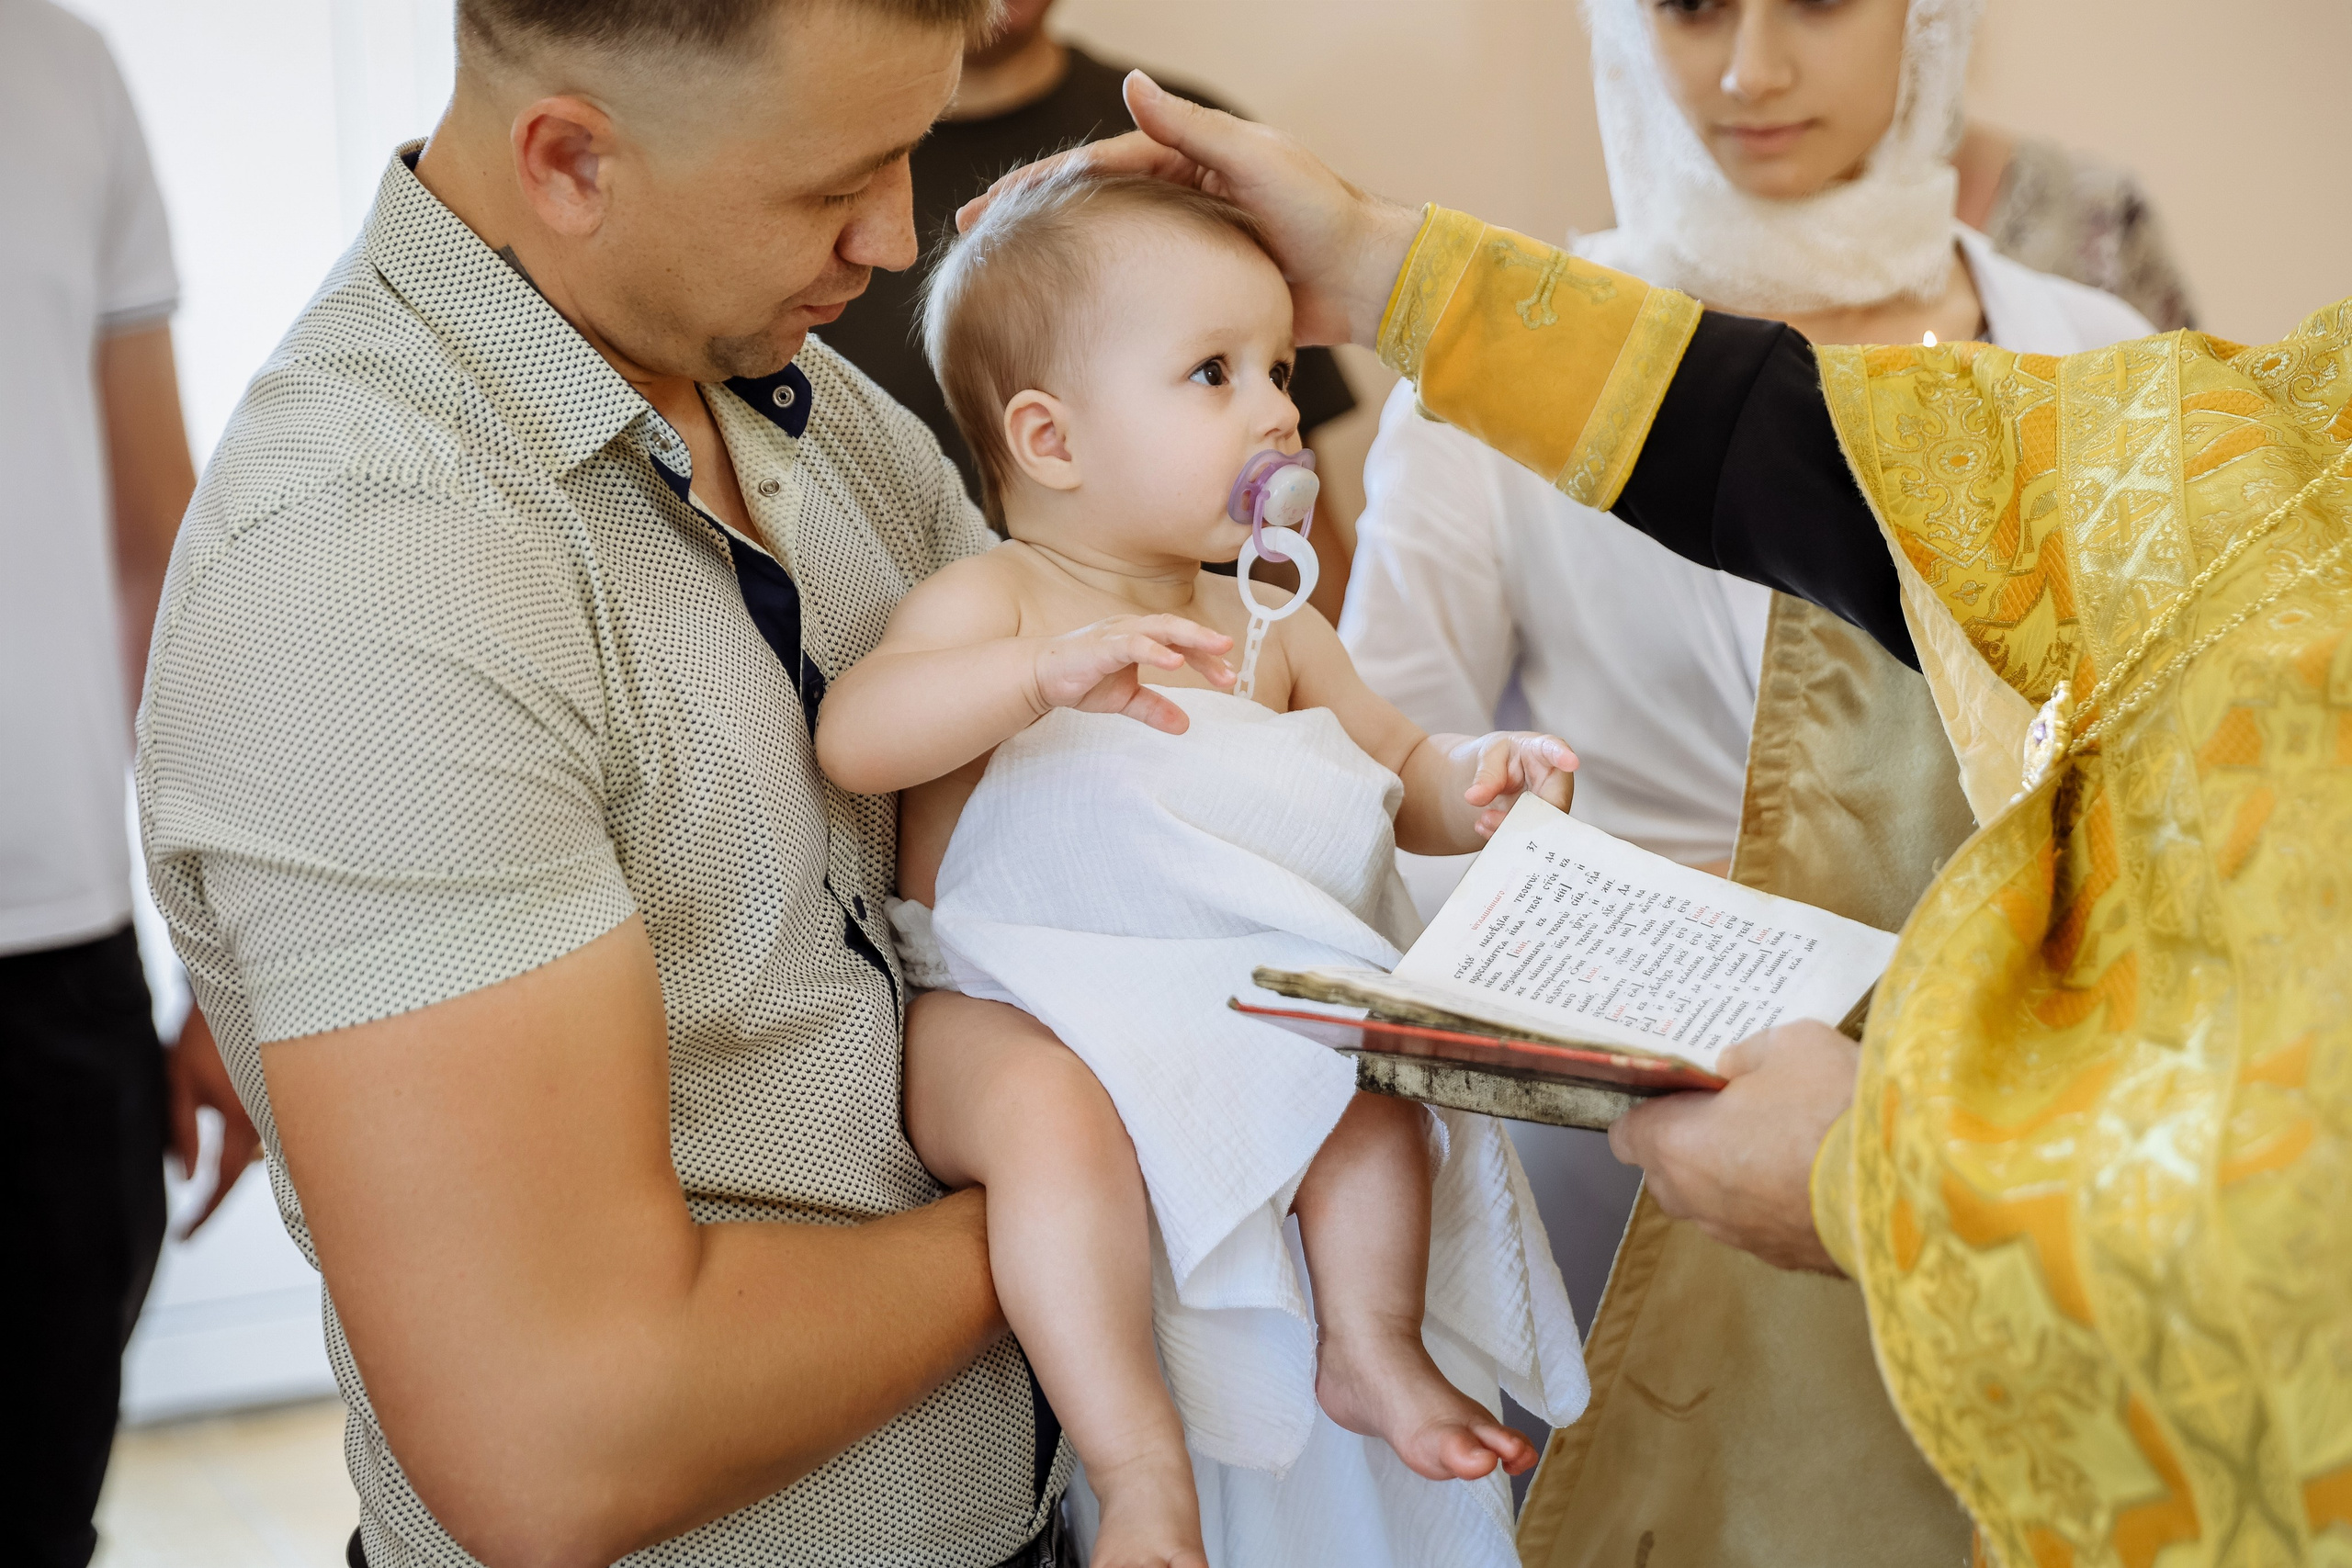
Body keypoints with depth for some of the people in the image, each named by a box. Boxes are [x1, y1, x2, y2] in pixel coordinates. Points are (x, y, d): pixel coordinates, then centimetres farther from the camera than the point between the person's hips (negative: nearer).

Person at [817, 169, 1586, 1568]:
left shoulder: (1273, 635, 15)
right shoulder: (994, 600, -6)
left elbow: (1397, 770, 23)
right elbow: (852, 737, -23)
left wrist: (1475, 784, -2)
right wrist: (1052, 671, -38)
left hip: (1236, 1025, 6)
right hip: (1017, 1019, -6)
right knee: (1054, 1109, -35)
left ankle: (1374, 1347, 1)